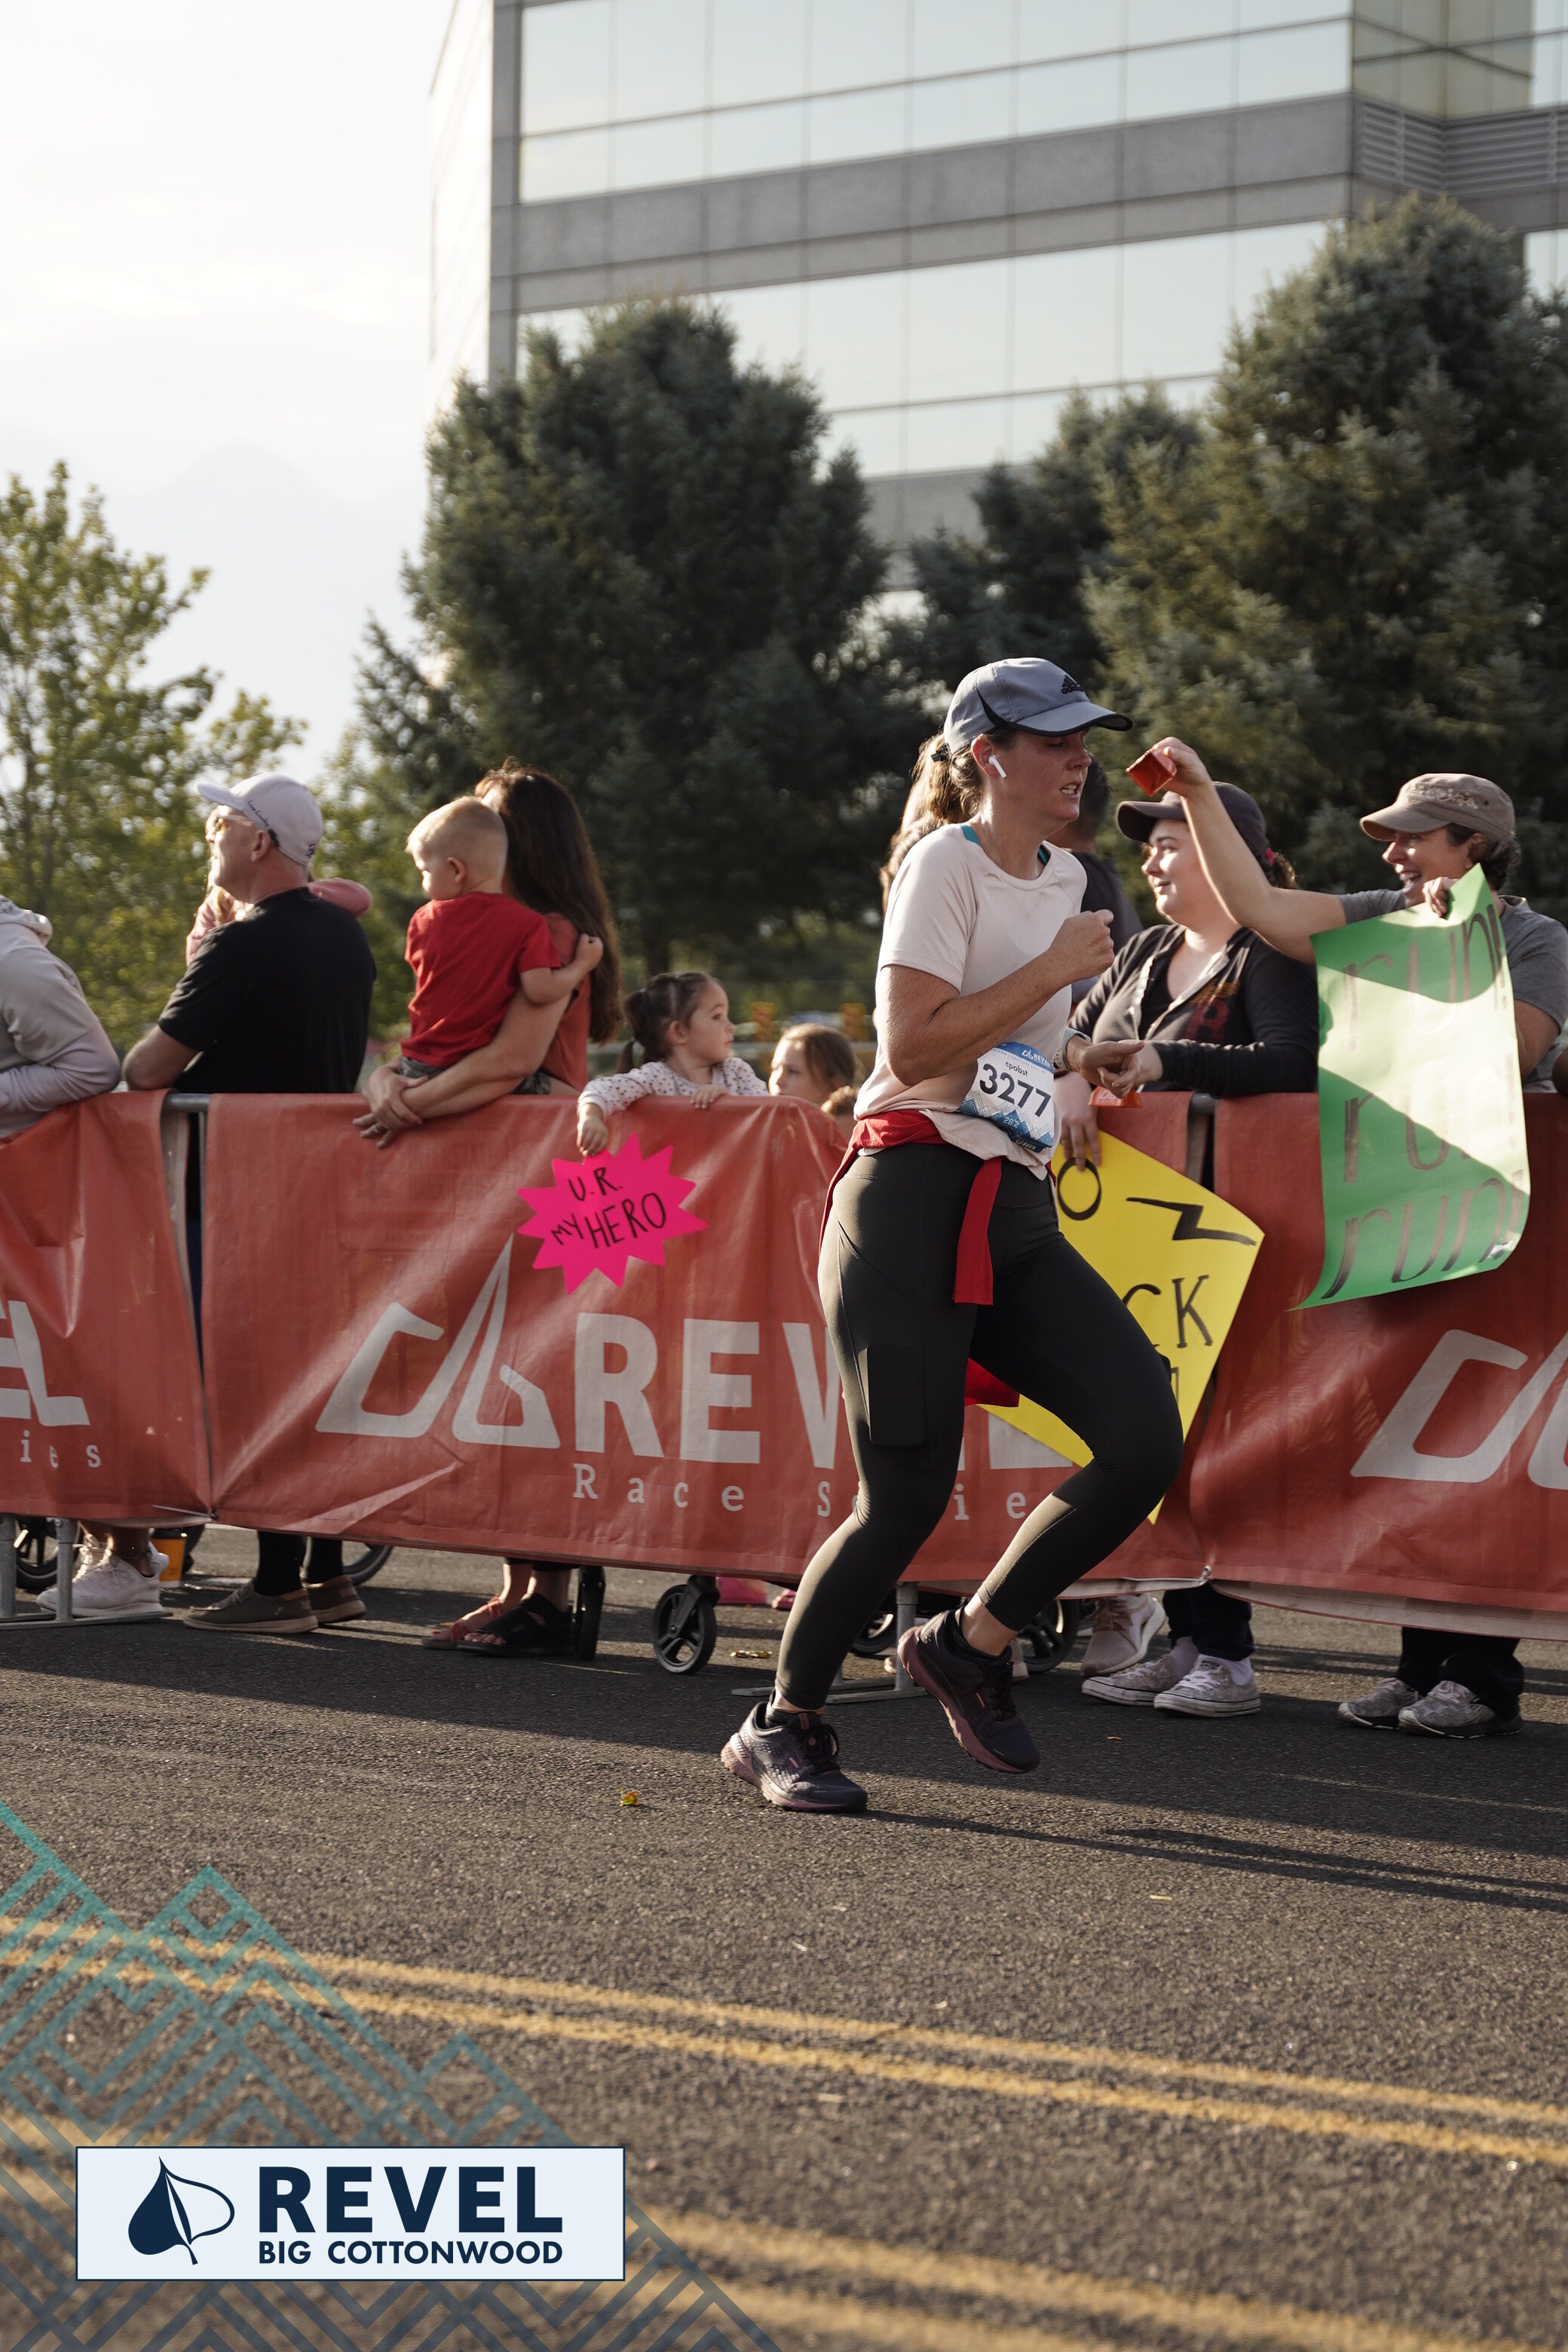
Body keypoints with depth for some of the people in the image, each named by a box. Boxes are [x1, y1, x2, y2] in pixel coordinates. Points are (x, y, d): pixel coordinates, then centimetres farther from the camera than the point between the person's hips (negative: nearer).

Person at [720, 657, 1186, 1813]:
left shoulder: (1064, 880, 19)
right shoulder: (947, 864, -6)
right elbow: (911, 1044, -17)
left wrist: (1073, 1055, 18)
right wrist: (1057, 969, -12)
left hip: (1019, 1215, 7)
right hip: (913, 1203, -7)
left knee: (1146, 1438, -11)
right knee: (908, 1497, -9)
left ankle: (971, 1643, 8)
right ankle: (784, 1726, 11)